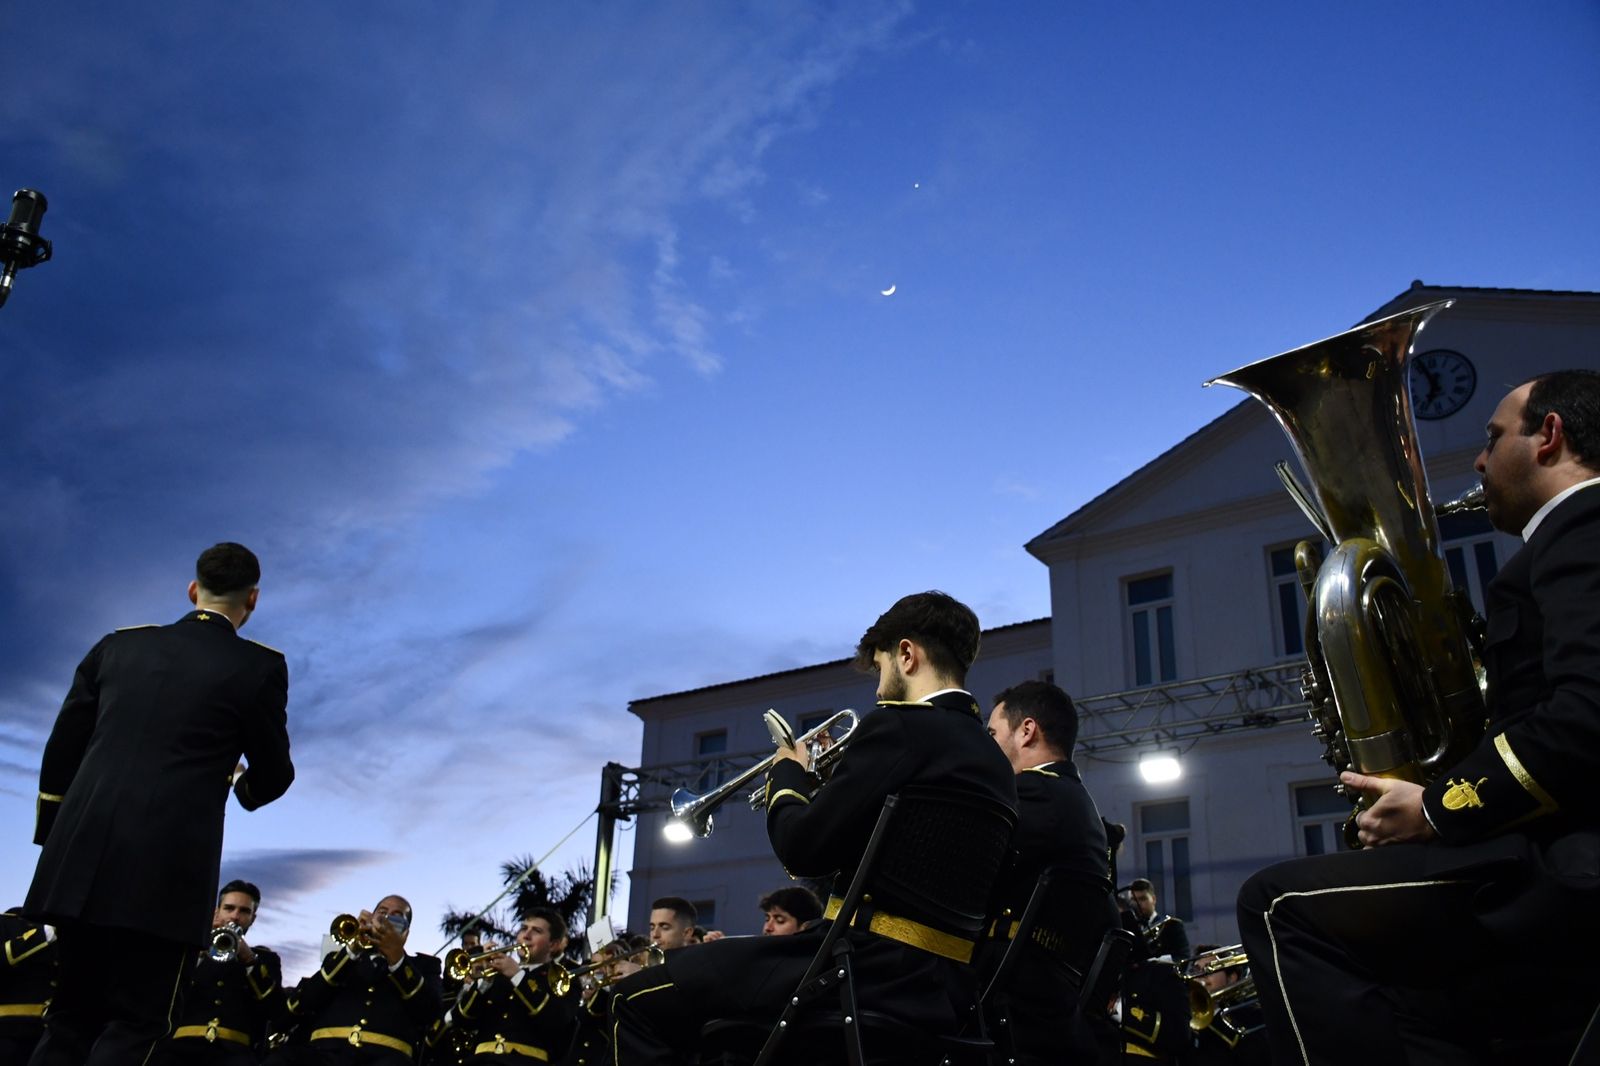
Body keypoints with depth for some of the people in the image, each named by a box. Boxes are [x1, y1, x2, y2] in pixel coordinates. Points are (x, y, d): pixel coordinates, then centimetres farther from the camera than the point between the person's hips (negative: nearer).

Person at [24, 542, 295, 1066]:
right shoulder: (260, 666, 0)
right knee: (135, 1024, 4)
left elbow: (60, 754, 14)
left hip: (79, 861, 5)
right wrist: (245, 784, 30)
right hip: (166, 870, -4)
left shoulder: (117, 646, 13)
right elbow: (274, 775, 8)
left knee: (72, 1018, 16)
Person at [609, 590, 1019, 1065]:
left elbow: (802, 849, -13)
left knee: (638, 1000, -2)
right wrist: (832, 784, 21)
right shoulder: (995, 762, 15)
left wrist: (788, 775, 7)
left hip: (879, 971, -10)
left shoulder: (900, 726, -10)